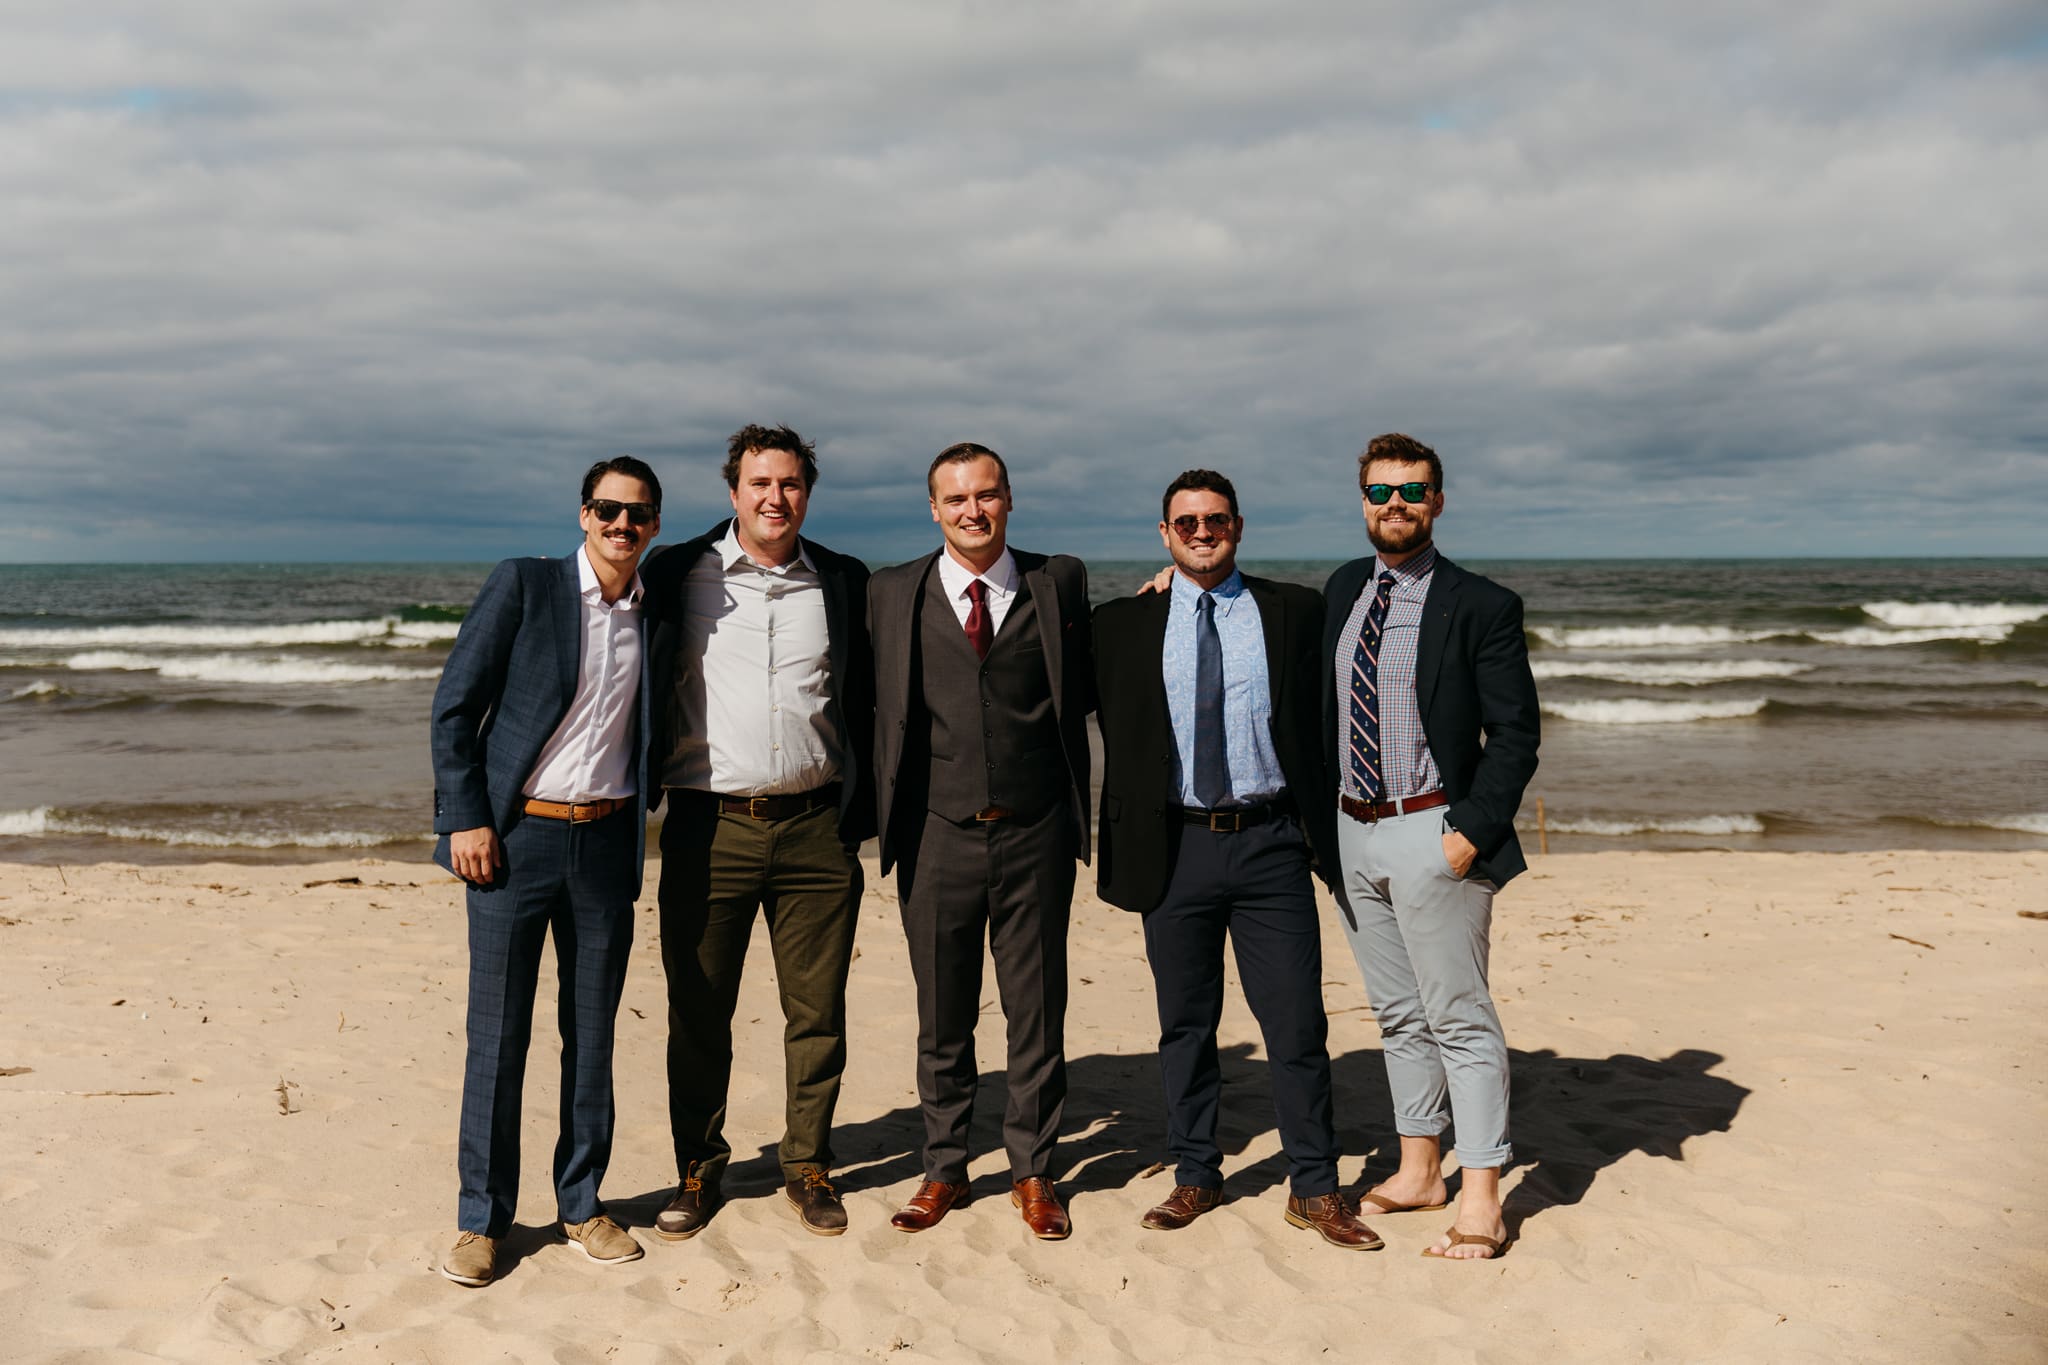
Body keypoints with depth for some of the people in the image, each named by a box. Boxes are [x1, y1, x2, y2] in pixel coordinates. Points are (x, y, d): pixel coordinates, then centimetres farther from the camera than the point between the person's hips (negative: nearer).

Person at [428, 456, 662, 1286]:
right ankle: (481, 1220, 14)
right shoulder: (522, 586, -3)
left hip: (605, 842, 4)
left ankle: (581, 1204, 23)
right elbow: (454, 706, -5)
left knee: (592, 1033, 10)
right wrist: (464, 819, -10)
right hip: (514, 837, -3)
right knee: (497, 1035, 2)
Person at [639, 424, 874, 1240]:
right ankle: (699, 1168, 23)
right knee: (698, 1012, 6)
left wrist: (858, 818, 7)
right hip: (709, 827, -1)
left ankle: (807, 1167, 23)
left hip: (815, 828, 1)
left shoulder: (843, 583, 8)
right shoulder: (678, 575, 3)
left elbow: (863, 706, 12)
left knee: (818, 1011, 7)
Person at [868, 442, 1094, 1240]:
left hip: (1035, 834, 0)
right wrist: (886, 817, 1)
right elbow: (883, 706, 8)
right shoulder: (893, 593, 4)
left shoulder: (1060, 582, 4)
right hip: (939, 835, 0)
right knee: (942, 1016, 10)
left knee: (1037, 1011, 8)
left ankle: (1033, 1172, 23)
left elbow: (1083, 689, 13)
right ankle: (943, 1170, 25)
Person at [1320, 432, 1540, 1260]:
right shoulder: (1342, 590, 10)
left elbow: (1515, 734, -10)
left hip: (1432, 835, -6)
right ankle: (1418, 1171, 28)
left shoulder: (1481, 606, -8)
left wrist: (1471, 833, -16)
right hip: (1350, 831, 6)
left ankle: (1480, 1200, 7)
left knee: (1459, 1019, -1)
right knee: (1398, 1015, 15)